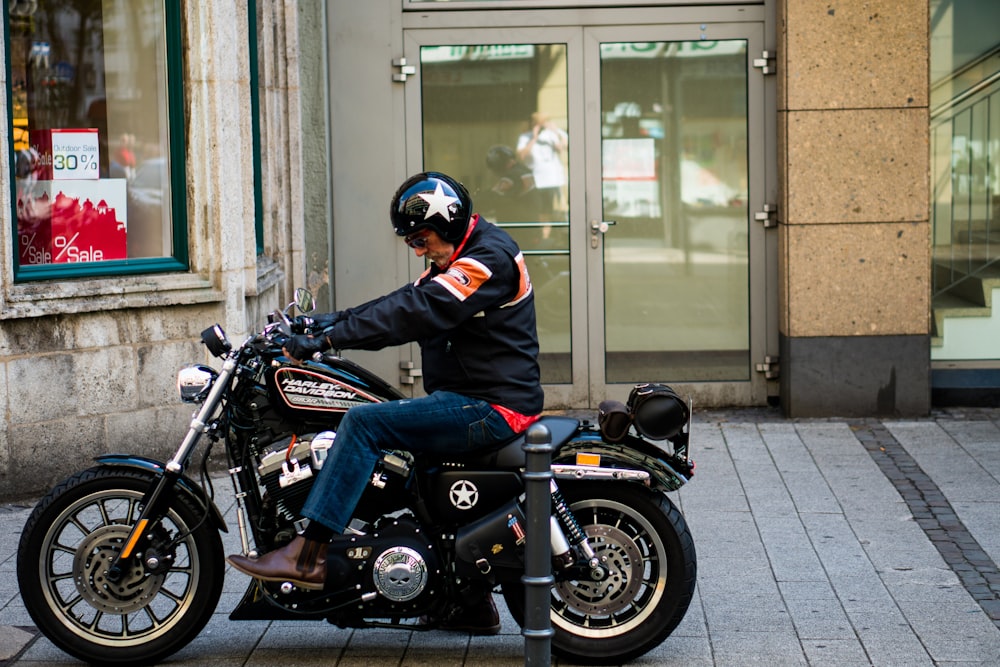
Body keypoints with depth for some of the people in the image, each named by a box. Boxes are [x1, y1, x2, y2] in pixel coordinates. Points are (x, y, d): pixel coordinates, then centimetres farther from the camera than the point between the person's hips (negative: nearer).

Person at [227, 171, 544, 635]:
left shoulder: (488, 259, -17)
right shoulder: (460, 258, 17)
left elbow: (414, 314, -26)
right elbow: (404, 302, 16)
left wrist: (328, 339, -27)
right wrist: (334, 320, 4)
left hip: (491, 409, -11)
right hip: (471, 403, 11)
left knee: (364, 422, -19)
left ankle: (309, 555, -24)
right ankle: (472, 602, 28)